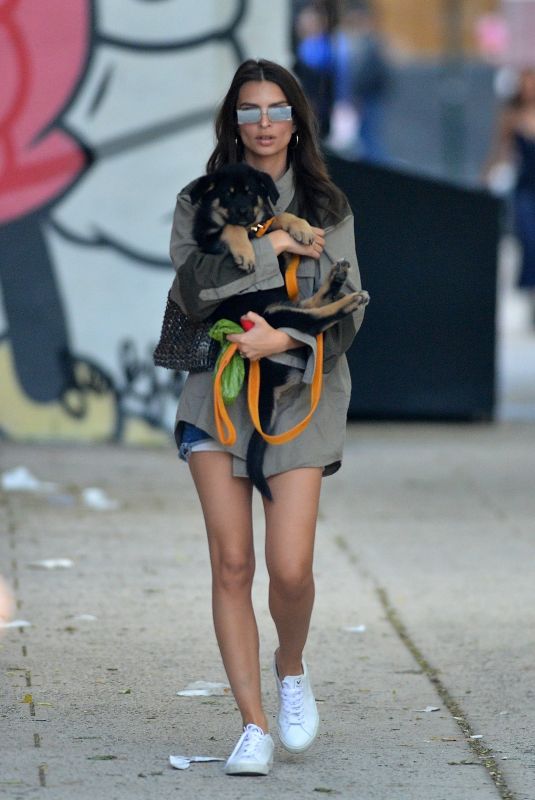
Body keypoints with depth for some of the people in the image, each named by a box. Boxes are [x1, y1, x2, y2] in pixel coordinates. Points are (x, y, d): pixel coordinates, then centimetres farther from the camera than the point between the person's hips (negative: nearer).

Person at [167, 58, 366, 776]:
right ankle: (254, 724, -1)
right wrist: (271, 248, -11)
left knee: (290, 568, -11)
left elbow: (348, 313, 1)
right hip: (218, 391, 0)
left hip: (301, 389, 0)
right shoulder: (200, 202, 8)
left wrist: (284, 339, -15)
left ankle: (292, 669, 20)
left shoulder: (328, 210, 10)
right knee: (232, 563, -6)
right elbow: (192, 291, -8)